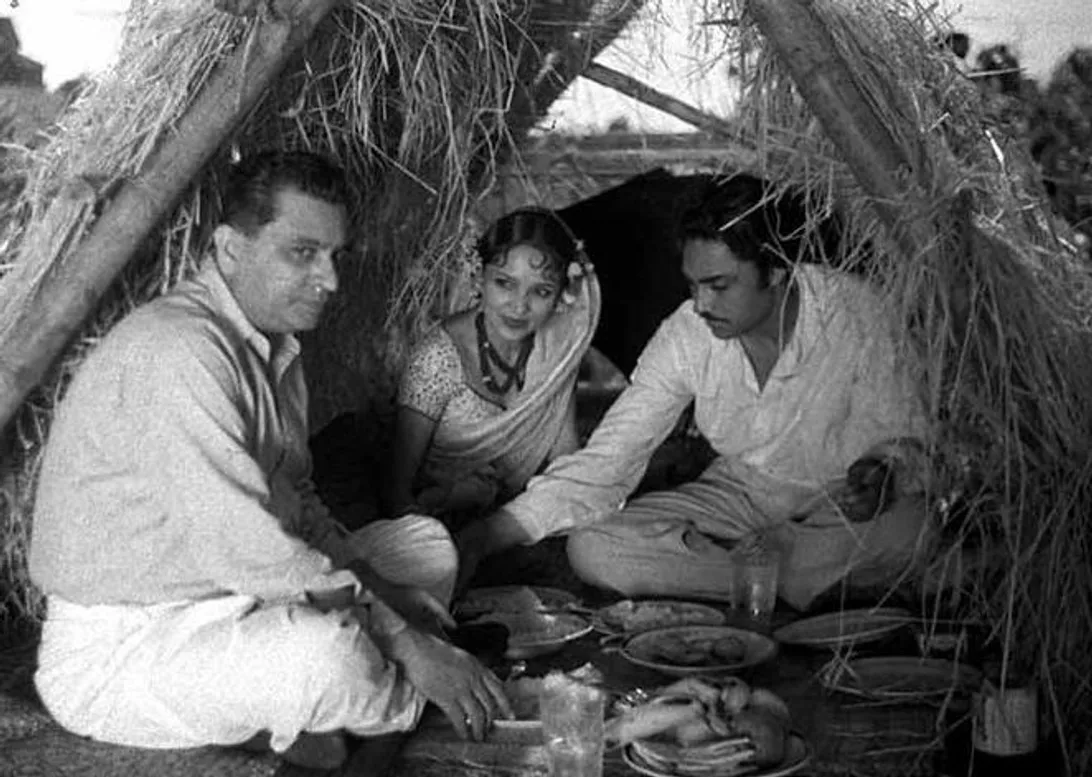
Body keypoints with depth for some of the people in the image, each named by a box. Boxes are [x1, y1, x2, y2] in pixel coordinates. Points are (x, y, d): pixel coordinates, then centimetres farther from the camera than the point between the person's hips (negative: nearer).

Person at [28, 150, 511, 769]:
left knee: (427, 542, 13)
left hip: (235, 602, 10)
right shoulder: (175, 350, -26)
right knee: (327, 650, -35)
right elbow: (246, 549, -30)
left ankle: (295, 720, -2)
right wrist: (408, 643, -24)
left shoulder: (278, 339, 7)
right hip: (117, 653, -10)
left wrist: (377, 585, -4)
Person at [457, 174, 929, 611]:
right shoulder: (686, 335, -13)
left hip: (841, 501, -2)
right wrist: (485, 537, -22)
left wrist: (881, 478, -33)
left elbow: (902, 441, -8)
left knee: (904, 527, -37)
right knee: (591, 548, -20)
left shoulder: (853, 312, -20)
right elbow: (607, 461, -13)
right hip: (740, 494, 2)